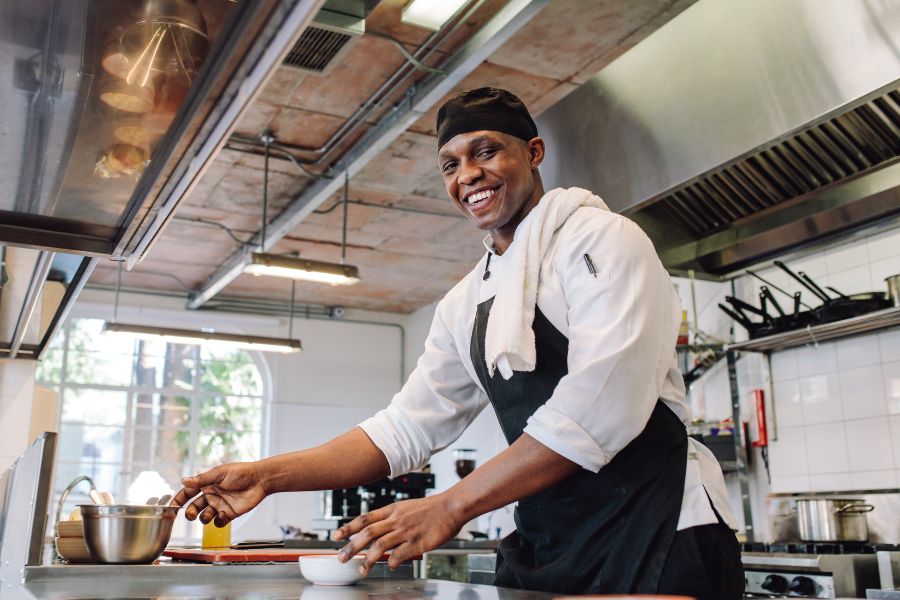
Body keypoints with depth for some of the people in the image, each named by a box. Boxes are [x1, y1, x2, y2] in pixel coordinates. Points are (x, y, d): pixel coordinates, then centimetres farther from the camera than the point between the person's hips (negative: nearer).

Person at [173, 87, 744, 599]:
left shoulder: (601, 238, -10)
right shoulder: (465, 303, 11)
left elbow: (602, 401, -22)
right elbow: (407, 426, 11)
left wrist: (451, 506, -23)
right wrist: (269, 475, 0)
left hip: (657, 533, -6)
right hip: (547, 549, 6)